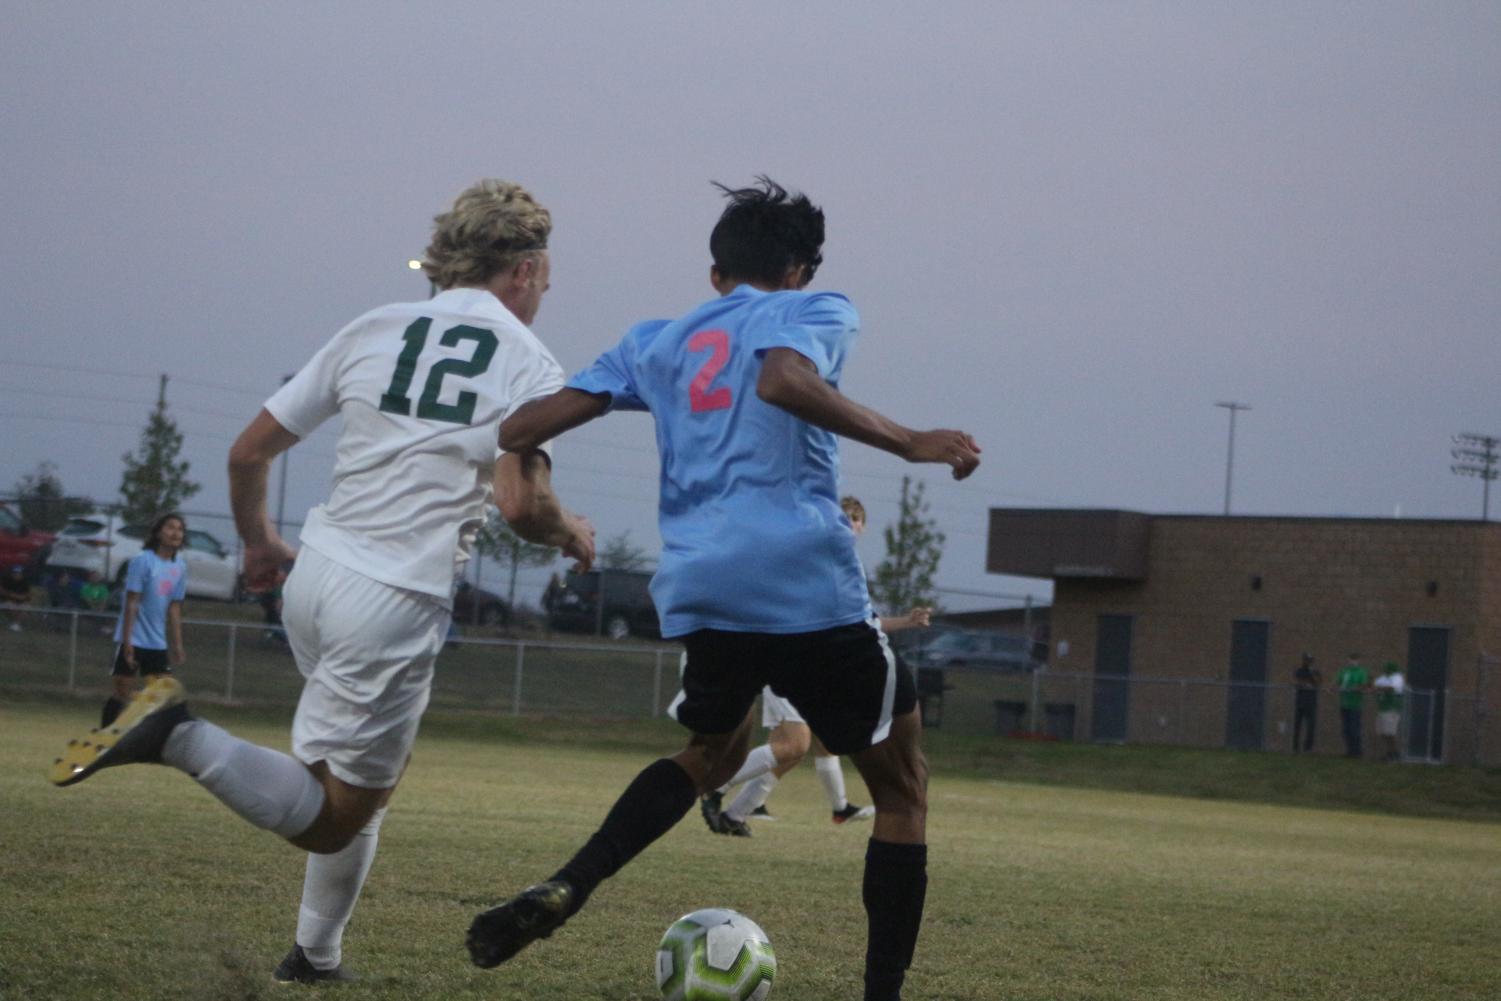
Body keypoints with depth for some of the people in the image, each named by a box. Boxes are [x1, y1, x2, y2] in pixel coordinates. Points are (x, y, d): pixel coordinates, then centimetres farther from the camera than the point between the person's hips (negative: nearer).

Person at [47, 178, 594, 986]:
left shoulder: (373, 331, 10)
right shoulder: (529, 365, -3)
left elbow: (249, 452, 11)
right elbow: (520, 503, -16)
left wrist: (258, 542, 29)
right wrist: (570, 536, 6)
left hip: (313, 577, 7)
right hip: (399, 604, -7)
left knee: (366, 789, 24)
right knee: (333, 820, 0)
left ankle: (318, 957, 25)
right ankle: (181, 739, -19)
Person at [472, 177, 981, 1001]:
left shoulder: (658, 341, 21)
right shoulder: (816, 311, 7)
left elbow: (526, 428, 17)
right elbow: (782, 380, -17)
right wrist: (908, 443, -16)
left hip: (697, 593, 6)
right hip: (808, 589, -5)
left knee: (712, 752, 31)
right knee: (901, 787, 10)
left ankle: (560, 893, 12)